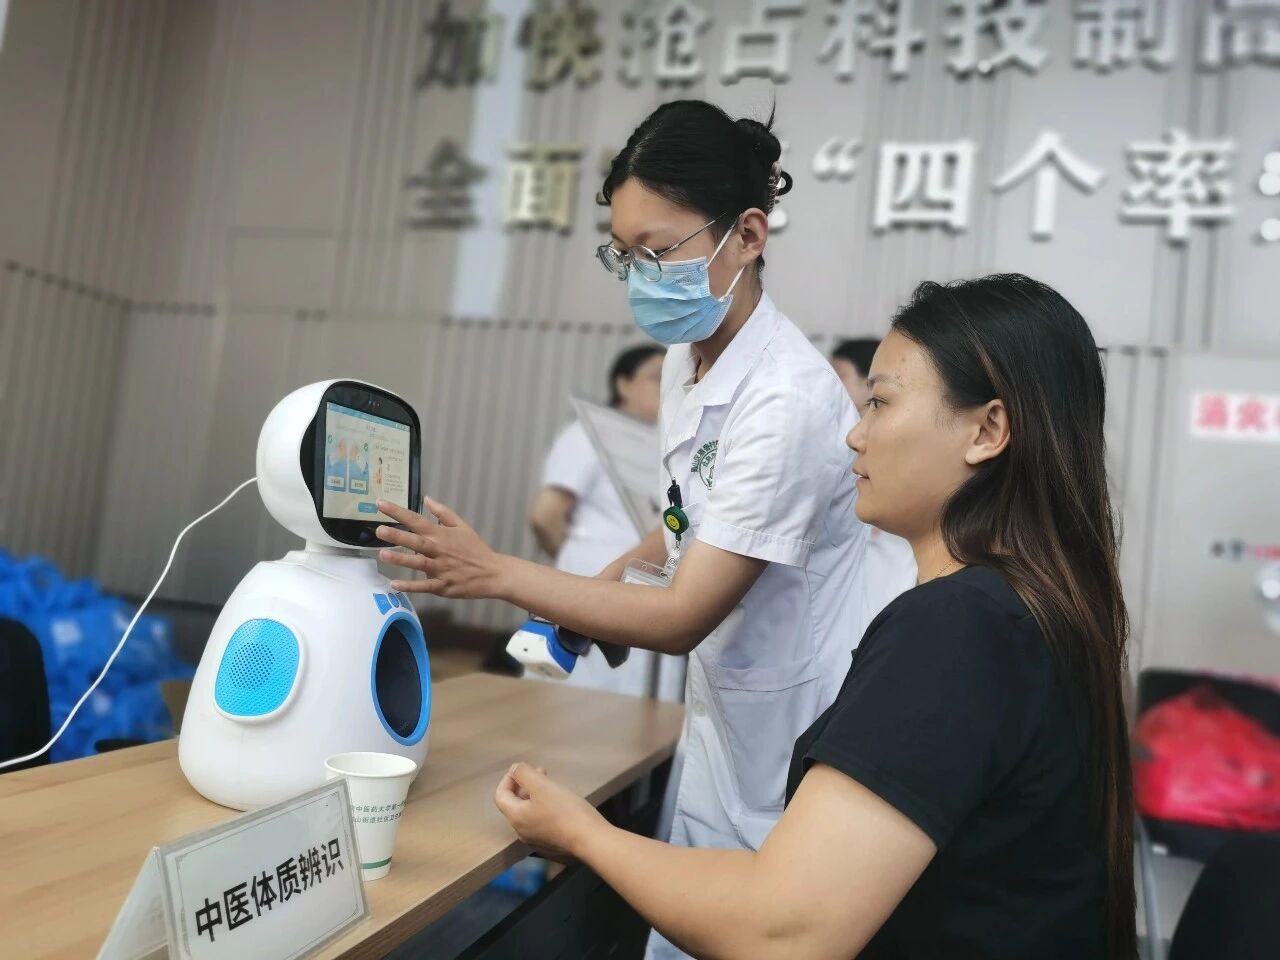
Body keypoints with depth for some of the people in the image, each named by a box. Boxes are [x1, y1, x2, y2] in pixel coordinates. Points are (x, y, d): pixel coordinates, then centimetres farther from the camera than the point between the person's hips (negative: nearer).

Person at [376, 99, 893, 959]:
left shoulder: (788, 401, -26)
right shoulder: (688, 355, 0)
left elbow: (682, 619, -22)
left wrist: (496, 574, -19)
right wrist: (619, 574, 4)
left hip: (794, 758, -8)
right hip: (723, 733, 8)